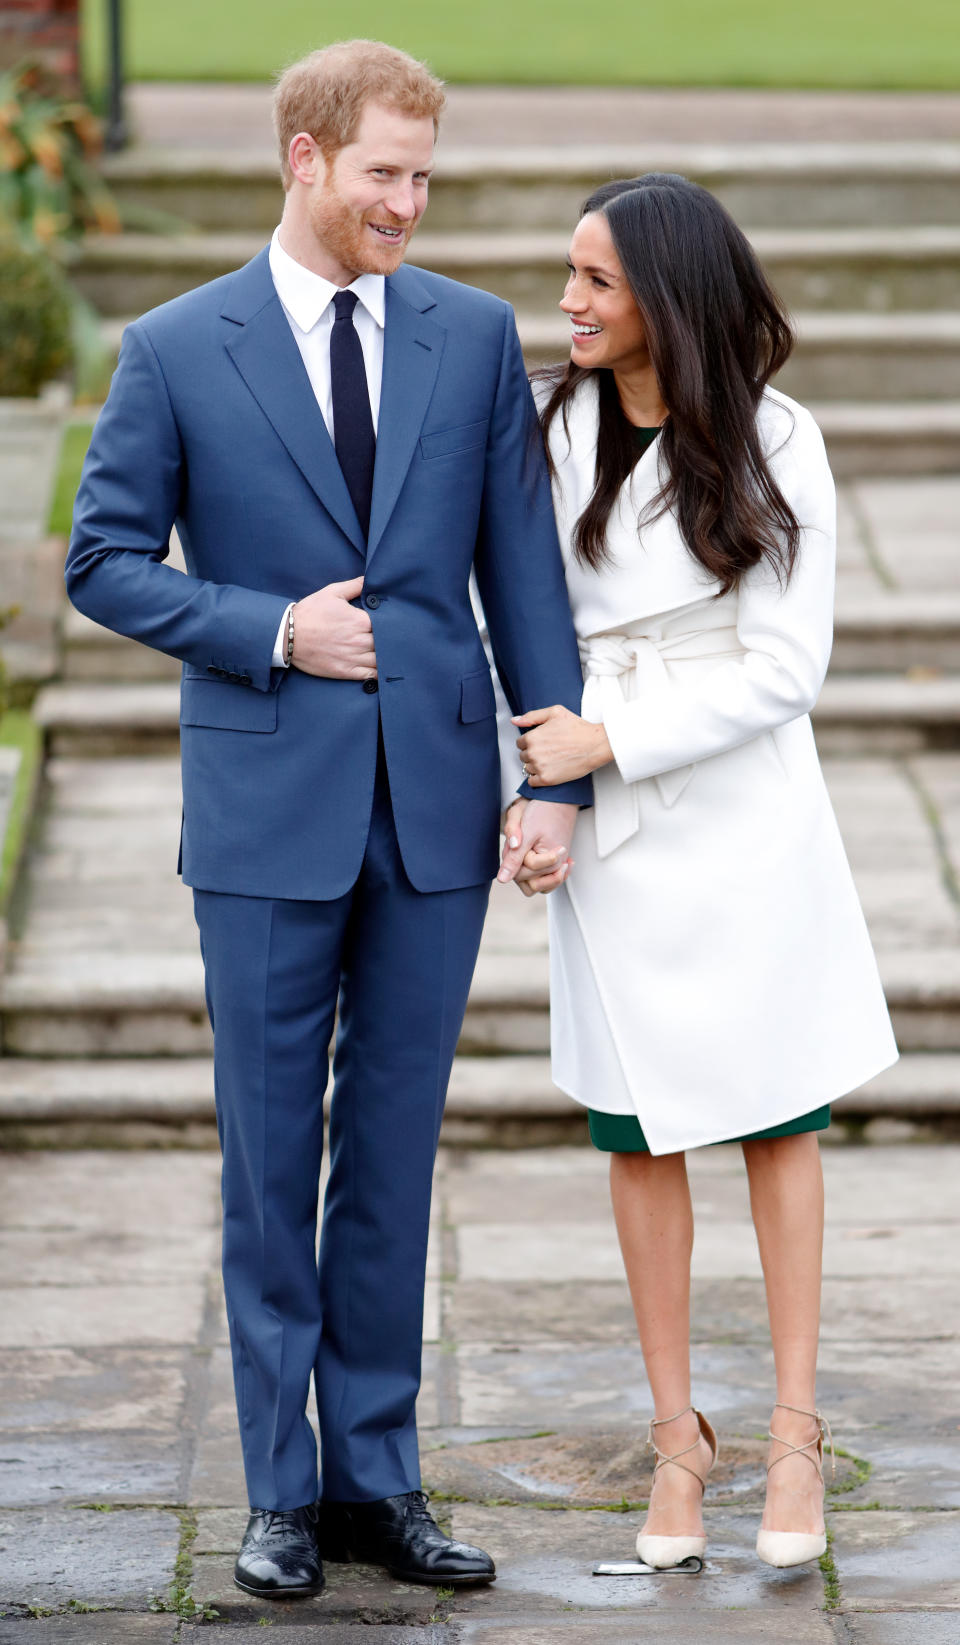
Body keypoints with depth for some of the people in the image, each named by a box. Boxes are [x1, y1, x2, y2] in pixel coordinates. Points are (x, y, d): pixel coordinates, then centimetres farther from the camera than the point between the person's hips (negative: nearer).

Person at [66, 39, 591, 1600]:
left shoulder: (475, 335, 5)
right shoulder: (177, 349, -1)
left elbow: (522, 563, 4)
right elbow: (104, 561, 1)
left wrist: (560, 772, -3)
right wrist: (272, 630, -11)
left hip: (436, 799, 2)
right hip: (269, 808, -2)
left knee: (394, 1153, 9)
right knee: (270, 1157, 6)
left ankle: (377, 1476, 19)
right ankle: (282, 1489, 16)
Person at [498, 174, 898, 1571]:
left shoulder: (773, 444, -7)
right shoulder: (550, 428, 0)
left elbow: (786, 665, -10)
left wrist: (612, 740, -15)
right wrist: (534, 793, -7)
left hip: (747, 812, -2)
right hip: (611, 826, 2)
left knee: (777, 1121, 6)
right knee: (639, 1131, 6)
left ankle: (795, 1431, 15)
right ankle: (677, 1429, 16)